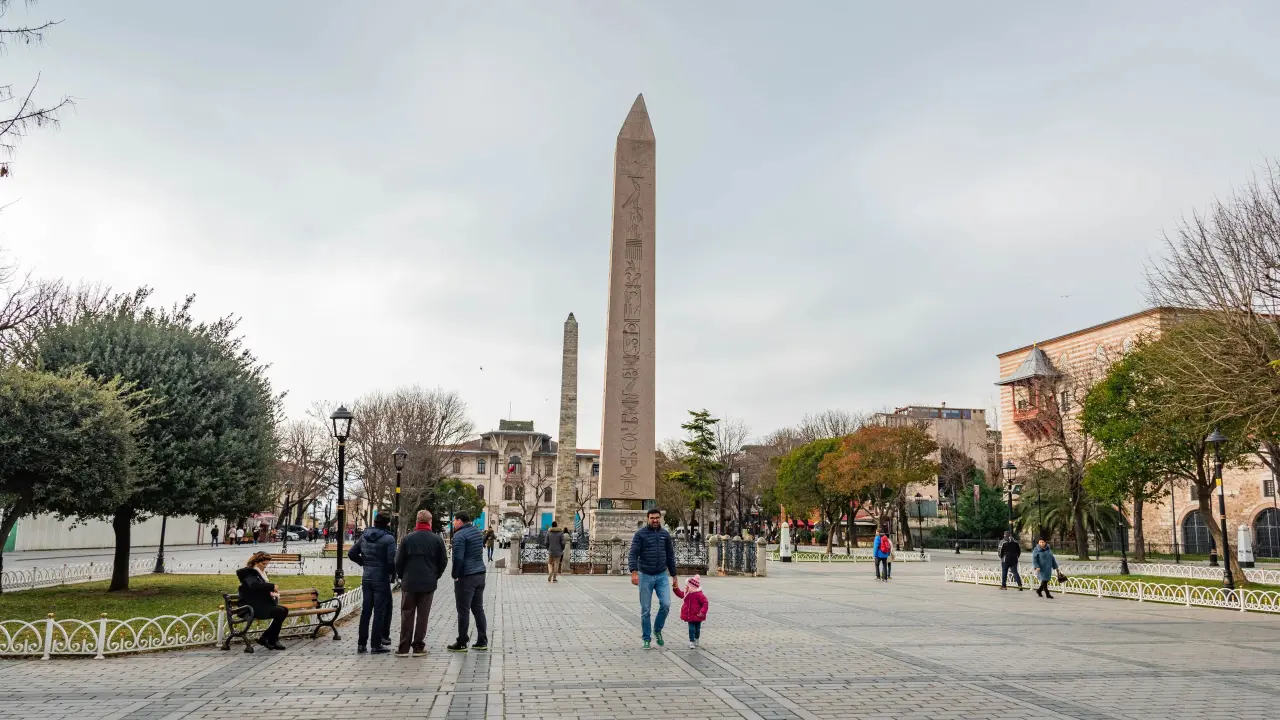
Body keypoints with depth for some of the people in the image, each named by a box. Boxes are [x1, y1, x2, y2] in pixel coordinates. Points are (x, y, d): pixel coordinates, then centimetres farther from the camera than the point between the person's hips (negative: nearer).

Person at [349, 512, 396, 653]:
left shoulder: (364, 536, 6)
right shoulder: (388, 538, -14)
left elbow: (351, 553, 8)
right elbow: (391, 560, -19)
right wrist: (393, 572, -2)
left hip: (366, 578, 6)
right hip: (382, 579, -6)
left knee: (365, 611, 12)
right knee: (380, 612, 2)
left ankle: (361, 644, 16)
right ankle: (376, 645, 5)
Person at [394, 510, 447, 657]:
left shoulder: (408, 538, -3)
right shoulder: (437, 539, -2)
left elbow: (399, 561, 0)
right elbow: (443, 562, 2)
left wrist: (402, 576, 15)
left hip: (409, 583, 0)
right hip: (428, 584, 0)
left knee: (407, 615, 8)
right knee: (423, 615, 6)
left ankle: (403, 648, 8)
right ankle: (418, 647, 8)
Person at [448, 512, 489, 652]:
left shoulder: (459, 535, -13)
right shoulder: (477, 532, 14)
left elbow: (458, 558, -19)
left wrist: (455, 575, -10)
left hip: (465, 577, -8)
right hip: (480, 574, 8)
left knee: (463, 611, -1)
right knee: (478, 608, 12)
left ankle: (462, 643, 3)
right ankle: (482, 641, 14)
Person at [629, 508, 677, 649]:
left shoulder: (665, 534, 5)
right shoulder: (640, 534, -7)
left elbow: (670, 557, 11)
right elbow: (632, 554, -14)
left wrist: (674, 577, 10)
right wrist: (634, 572, -29)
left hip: (662, 576, 2)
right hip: (645, 576, -2)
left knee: (665, 604, -12)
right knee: (645, 610, 3)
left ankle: (657, 630, 14)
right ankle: (646, 639, 18)